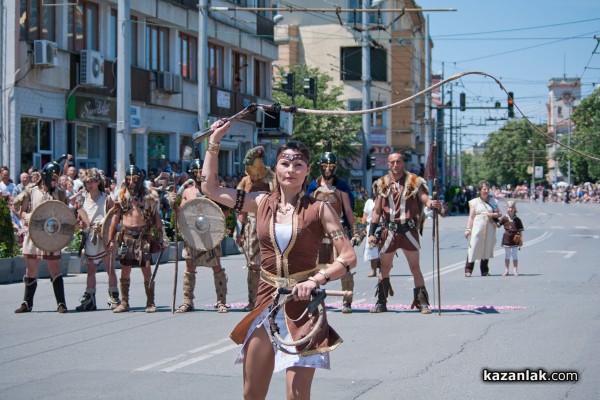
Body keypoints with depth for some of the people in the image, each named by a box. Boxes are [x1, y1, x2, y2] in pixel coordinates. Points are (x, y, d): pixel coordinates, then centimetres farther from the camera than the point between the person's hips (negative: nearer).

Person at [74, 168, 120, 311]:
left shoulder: (106, 199, -1)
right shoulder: (83, 199, 10)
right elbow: (79, 218, 15)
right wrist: (79, 223, -6)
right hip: (89, 237, 4)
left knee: (110, 268, -2)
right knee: (91, 269, 7)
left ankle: (114, 299, 5)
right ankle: (89, 300, 10)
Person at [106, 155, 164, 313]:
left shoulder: (149, 195, 1)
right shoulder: (122, 195, 7)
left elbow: (156, 217, 3)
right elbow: (115, 217, 9)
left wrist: (160, 237, -3)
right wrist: (111, 239, 4)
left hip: (144, 236, -3)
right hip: (126, 236, 3)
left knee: (146, 270, -5)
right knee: (125, 270, 3)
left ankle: (150, 303, 4)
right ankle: (124, 303, 10)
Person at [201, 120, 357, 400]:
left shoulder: (319, 209, -5)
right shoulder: (262, 203, 6)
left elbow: (349, 257, -8)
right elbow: (210, 188, 13)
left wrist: (317, 279, -22)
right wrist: (214, 142, 10)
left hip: (302, 307, -4)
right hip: (266, 303, 4)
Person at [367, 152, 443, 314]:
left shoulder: (413, 181, 0)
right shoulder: (382, 184, 7)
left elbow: (424, 198, -12)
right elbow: (377, 210, 10)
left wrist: (432, 203, -36)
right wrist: (371, 233, 5)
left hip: (409, 230, -2)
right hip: (389, 231, 2)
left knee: (415, 267, -1)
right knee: (384, 268, 8)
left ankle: (422, 302, 4)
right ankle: (381, 303, 18)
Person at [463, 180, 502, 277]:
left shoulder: (492, 201, 12)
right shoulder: (474, 202, 5)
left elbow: (500, 213, 15)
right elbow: (471, 217, 3)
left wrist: (493, 214, -5)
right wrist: (468, 229, -6)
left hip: (489, 228, 3)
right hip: (477, 228, -3)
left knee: (487, 249, 6)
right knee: (473, 248, -10)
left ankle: (484, 271, 15)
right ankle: (468, 270, -6)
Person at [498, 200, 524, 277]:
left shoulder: (517, 220, -2)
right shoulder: (504, 219, 0)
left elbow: (520, 231, 1)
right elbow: (497, 225, 4)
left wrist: (521, 240, -2)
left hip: (515, 240, -1)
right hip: (507, 240, 1)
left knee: (515, 256, 4)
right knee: (507, 256, 9)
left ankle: (515, 270, 11)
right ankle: (506, 270, 15)